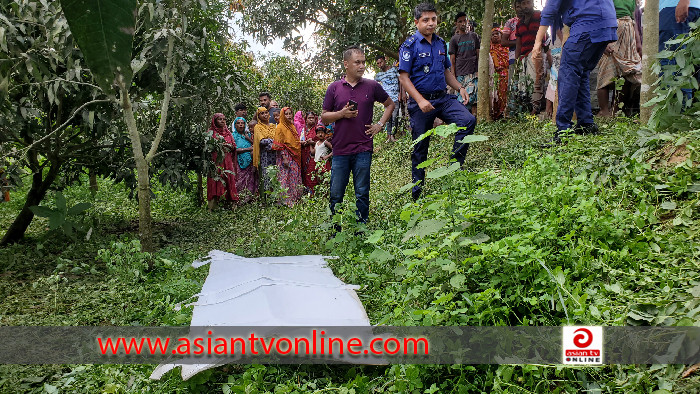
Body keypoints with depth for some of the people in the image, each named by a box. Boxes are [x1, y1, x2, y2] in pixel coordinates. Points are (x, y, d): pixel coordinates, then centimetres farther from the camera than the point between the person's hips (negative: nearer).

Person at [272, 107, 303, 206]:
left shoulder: (292, 126, 16)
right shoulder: (280, 127, -6)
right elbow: (279, 145, -12)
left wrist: (302, 142, 10)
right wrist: (284, 158, -18)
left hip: (295, 157, 7)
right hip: (286, 156, -7)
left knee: (295, 178, 7)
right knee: (286, 178, -7)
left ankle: (295, 198, 14)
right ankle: (286, 201, -3)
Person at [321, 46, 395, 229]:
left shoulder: (372, 86, 5)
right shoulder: (334, 88, 5)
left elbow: (390, 104, 20)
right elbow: (324, 117, 8)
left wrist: (380, 124, 7)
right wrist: (342, 113, -9)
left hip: (363, 149, 0)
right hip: (340, 149, 0)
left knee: (362, 194, 5)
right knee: (336, 195, 5)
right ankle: (335, 232, 19)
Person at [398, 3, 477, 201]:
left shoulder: (441, 43, 12)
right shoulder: (410, 45, -6)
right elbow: (403, 77, -11)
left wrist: (460, 87, 7)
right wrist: (420, 100, -20)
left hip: (443, 98, 5)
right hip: (421, 101, -5)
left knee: (468, 120, -17)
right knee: (420, 146, 3)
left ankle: (456, 164, -3)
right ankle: (417, 186, 20)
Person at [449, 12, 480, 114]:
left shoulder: (474, 36, 13)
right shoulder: (454, 39, 6)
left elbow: (478, 55, 13)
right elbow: (452, 60, 4)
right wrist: (453, 77, -4)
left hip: (474, 72, 1)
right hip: (460, 74, -1)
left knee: (474, 98, -9)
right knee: (462, 99, -2)